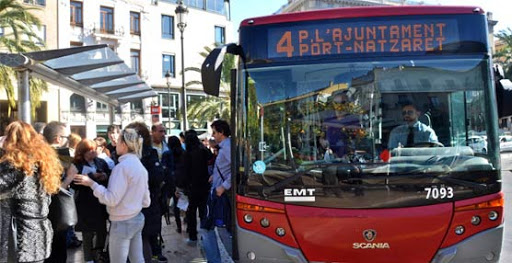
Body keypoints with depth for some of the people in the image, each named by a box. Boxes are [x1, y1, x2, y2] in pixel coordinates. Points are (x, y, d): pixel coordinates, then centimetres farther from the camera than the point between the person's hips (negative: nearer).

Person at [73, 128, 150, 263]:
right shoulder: (140, 166, 8)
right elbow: (146, 201, 11)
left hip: (122, 222, -8)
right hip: (137, 218, 8)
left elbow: (112, 199, -22)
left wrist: (92, 184, -15)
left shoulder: (122, 166, -19)